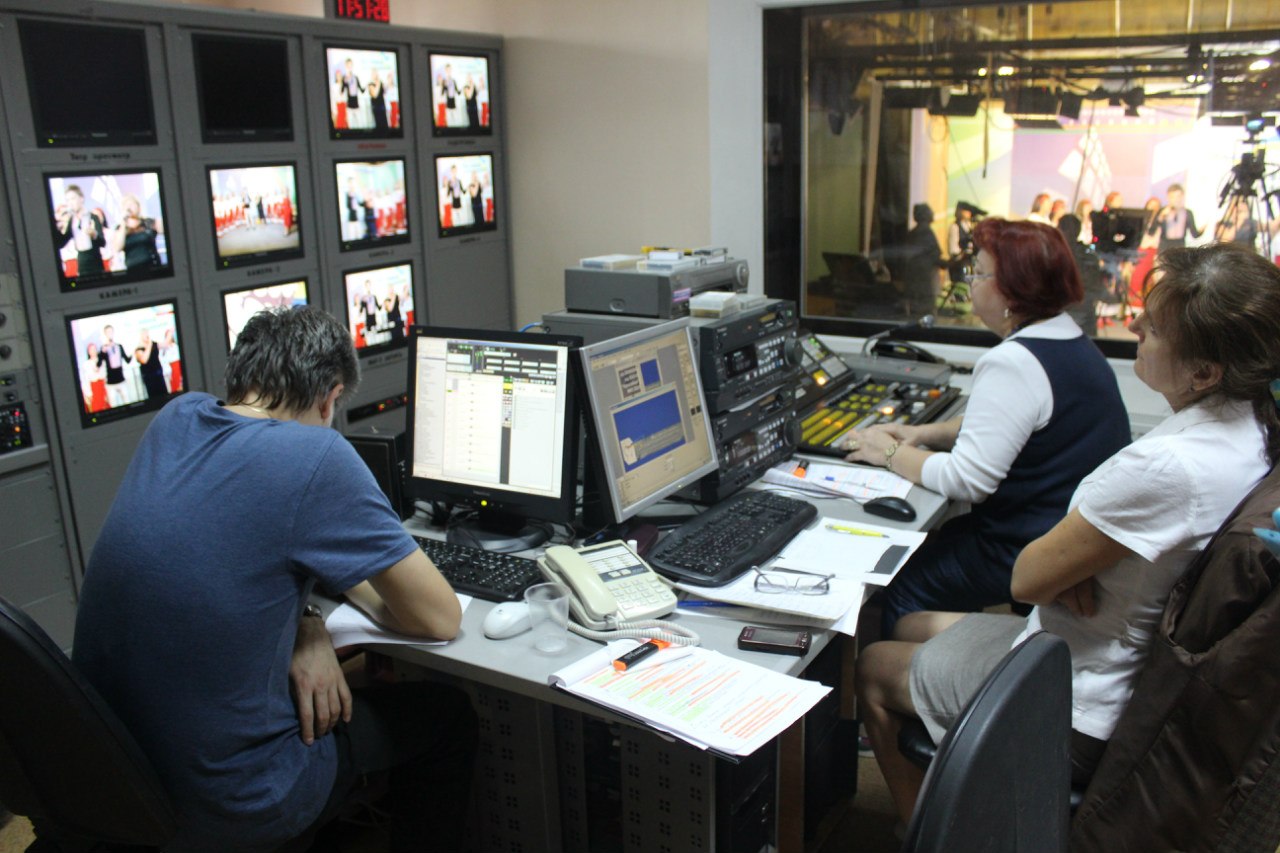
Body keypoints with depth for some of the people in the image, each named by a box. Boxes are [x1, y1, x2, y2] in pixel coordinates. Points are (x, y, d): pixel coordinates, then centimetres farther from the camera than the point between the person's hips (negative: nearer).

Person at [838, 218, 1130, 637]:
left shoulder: (1013, 363, -24)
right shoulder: (1076, 345, 10)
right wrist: (927, 433, 10)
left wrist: (891, 454, -10)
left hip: (1030, 552, -10)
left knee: (902, 584, -1)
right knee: (933, 541, 18)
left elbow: (966, 480, -25)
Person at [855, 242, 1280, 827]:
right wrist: (1077, 556, -12)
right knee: (913, 628, 24)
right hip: (1142, 675, 9)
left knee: (873, 667, 12)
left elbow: (1026, 579, -24)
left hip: (1076, 717, -9)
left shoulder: (1168, 466, -36)